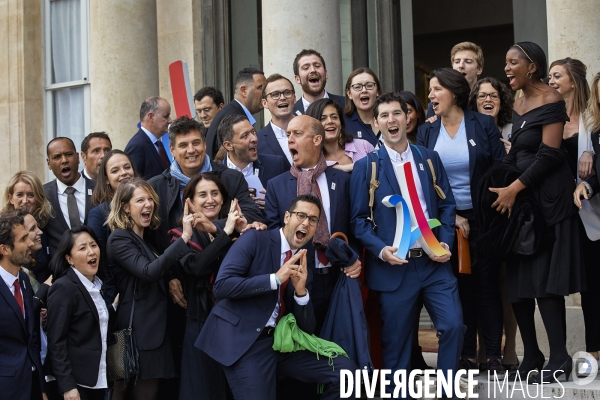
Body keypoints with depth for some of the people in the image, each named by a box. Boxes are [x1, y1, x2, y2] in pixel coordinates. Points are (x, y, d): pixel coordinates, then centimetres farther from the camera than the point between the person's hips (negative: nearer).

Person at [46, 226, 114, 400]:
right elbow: (56, 342, -16)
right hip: (77, 381, -7)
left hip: (98, 379, 7)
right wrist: (67, 386, -20)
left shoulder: (97, 284, 11)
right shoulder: (63, 288, -14)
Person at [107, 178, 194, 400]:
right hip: (139, 332, -9)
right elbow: (148, 272, -27)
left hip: (155, 329, 9)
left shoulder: (146, 238, 17)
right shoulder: (120, 239, -11)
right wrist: (184, 237, -30)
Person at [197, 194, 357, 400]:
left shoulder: (305, 264, 10)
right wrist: (275, 278, -19)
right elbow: (221, 285, -16)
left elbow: (307, 327, 7)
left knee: (346, 370, -7)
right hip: (243, 339, -5)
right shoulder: (255, 240, -4)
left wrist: (301, 291, -11)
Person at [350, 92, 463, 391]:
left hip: (434, 261, 2)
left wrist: (446, 243, -3)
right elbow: (359, 219, -1)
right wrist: (381, 250, -16)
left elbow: (446, 204, 12)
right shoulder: (366, 167, 1)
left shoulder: (429, 158, 10)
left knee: (453, 325, -8)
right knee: (396, 341, 4)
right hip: (394, 265, -2)